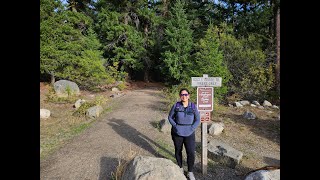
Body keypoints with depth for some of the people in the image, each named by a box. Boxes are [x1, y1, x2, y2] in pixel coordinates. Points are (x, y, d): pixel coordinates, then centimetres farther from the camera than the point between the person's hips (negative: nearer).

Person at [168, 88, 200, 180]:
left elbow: (197, 120, -1)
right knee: (178, 151, 15)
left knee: (191, 153, -3)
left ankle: (190, 172, 20)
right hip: (177, 133, 0)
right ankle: (180, 167, 39)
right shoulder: (176, 106, -9)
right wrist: (176, 126, -9)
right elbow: (170, 117, 0)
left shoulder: (193, 106, -7)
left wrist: (192, 129, -11)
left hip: (189, 134, 0)